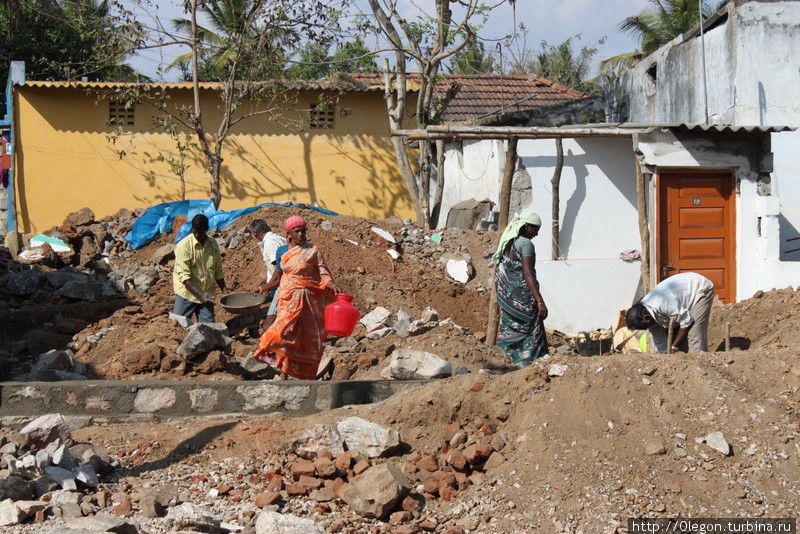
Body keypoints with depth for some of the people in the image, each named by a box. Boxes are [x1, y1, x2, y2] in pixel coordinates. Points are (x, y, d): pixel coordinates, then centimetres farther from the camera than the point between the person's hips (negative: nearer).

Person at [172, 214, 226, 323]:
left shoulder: (213, 244, 5)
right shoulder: (184, 245, -12)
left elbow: (218, 272, 15)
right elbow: (184, 275, -17)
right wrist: (200, 294, -25)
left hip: (206, 294, 4)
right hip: (187, 293, -4)